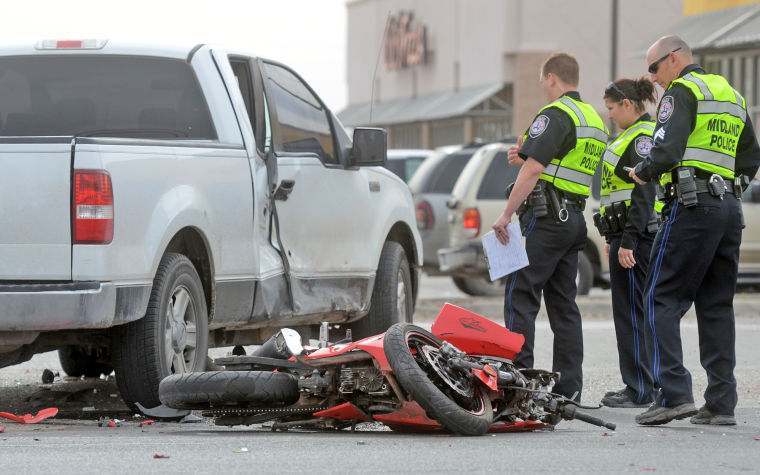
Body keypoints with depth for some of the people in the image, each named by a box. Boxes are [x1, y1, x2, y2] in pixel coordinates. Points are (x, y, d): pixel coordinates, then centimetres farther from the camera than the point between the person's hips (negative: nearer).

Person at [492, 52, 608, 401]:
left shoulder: (555, 114, -11)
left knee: (520, 297, -9)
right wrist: (527, 158, 19)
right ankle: (568, 388, 6)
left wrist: (506, 215, -18)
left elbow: (534, 170, -20)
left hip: (546, 216, -9)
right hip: (574, 218, 9)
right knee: (563, 303, 9)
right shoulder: (595, 120, 19)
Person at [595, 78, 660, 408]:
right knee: (639, 312, 12)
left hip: (637, 236, -11)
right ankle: (646, 386, 16)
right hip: (628, 235, 11)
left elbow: (644, 194, -21)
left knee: (631, 312, -7)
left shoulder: (642, 138, -14)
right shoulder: (634, 135, 19)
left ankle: (640, 391, -5)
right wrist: (614, 238, 25)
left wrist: (627, 241, -24)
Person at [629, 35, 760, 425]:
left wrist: (642, 172, 0)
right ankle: (721, 403, 5)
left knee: (663, 299, -5)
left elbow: (667, 149, -17)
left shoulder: (682, 91, -5)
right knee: (717, 305, 8)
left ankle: (674, 394, -16)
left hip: (692, 206, -8)